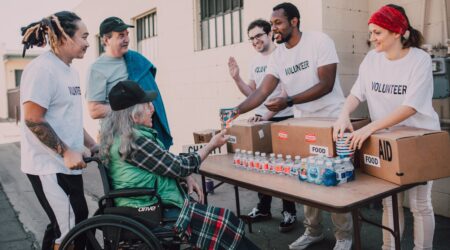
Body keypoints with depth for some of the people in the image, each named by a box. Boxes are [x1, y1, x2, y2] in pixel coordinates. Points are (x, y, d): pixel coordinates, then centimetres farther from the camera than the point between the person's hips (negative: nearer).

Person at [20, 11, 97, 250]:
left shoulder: (70, 70, 14)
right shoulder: (42, 69, -15)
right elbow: (32, 120, -21)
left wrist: (93, 146, 18)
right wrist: (66, 152, -21)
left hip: (66, 165, 9)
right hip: (49, 167, -9)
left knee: (62, 227, 17)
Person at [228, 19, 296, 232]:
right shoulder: (255, 62, 12)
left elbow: (286, 92, -18)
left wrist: (268, 114, -25)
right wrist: (237, 78, 0)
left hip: (282, 120, -7)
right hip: (260, 119, 7)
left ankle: (289, 212, 15)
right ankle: (263, 208, 28)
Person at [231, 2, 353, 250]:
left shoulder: (319, 41, -14)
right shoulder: (277, 55, 2)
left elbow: (326, 85, -20)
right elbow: (262, 91, -6)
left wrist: (288, 101, -29)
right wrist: (237, 110, -21)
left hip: (331, 120, -5)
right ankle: (313, 230, 26)